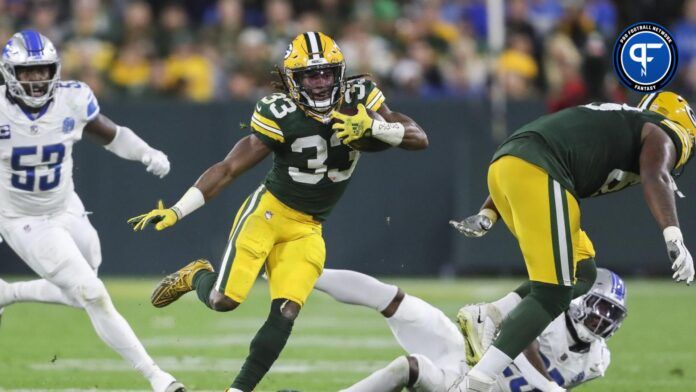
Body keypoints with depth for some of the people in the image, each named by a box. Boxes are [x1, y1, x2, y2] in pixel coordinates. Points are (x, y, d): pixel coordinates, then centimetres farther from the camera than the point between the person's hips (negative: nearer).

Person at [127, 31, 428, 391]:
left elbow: (419, 139, -11)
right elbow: (229, 168, -17)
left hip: (306, 229, 3)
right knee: (224, 300, -11)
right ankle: (195, 276, 24)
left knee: (284, 316, -9)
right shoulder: (280, 117, -19)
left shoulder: (358, 100, -8)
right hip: (267, 211, -3)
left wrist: (371, 126, -29)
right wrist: (175, 211, -22)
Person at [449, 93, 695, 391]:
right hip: (537, 173, -8)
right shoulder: (662, 135, 14)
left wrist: (487, 215, 25)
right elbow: (655, 179, -9)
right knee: (552, 296, -8)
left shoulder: (613, 122, 36)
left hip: (502, 164, 8)